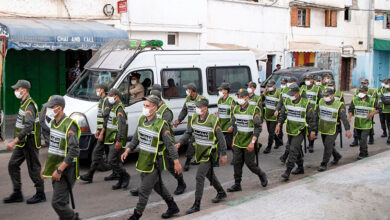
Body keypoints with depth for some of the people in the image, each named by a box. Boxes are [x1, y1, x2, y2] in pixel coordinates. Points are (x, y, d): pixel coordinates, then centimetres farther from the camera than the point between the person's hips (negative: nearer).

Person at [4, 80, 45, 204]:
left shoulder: (29, 105, -20)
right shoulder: (24, 103, 12)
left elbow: (28, 127, -29)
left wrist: (14, 141, -31)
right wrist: (17, 141, 21)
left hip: (30, 143, -10)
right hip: (23, 143, 10)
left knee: (33, 168, 0)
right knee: (13, 165, 10)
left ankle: (40, 195, 13)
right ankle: (17, 194, 17)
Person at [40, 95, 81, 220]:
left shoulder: (69, 125, -18)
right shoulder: (53, 123, 11)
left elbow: (74, 151, -23)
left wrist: (59, 170, -24)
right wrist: (45, 166, 19)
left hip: (65, 171, -9)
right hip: (56, 169, 9)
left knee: (57, 202, -11)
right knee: (61, 202, 14)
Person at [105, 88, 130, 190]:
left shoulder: (120, 108, -15)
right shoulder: (113, 107, 16)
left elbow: (122, 125, -24)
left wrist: (119, 140, -28)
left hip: (117, 140, -10)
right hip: (113, 139, 10)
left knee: (112, 160, -11)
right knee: (116, 160, 11)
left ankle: (125, 176, 5)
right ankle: (122, 181, 19)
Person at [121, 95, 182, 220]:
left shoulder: (161, 125, -19)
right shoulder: (141, 120, 2)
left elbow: (170, 145, -15)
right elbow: (136, 138, 12)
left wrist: (176, 162, -14)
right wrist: (127, 151, 1)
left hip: (155, 163, -8)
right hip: (143, 160, 8)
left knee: (144, 190, -2)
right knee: (157, 186, 21)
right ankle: (173, 207, 38)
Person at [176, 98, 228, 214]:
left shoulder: (213, 120, -21)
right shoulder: (194, 117, -2)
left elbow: (221, 138, -14)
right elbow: (188, 132, 5)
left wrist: (223, 154, -11)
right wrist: (179, 142, -11)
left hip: (209, 153, -7)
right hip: (200, 151, 7)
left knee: (199, 176, -11)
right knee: (209, 174, 23)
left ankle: (197, 205, -2)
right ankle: (221, 193, 45)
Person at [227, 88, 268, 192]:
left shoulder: (254, 110, -13)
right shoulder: (236, 109, 6)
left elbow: (258, 128, -15)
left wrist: (252, 142, -21)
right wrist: (234, 139, 16)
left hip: (249, 143, -5)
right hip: (237, 143, 5)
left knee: (250, 163, 2)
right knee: (237, 163, 5)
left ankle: (261, 175, 29)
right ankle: (237, 184, 14)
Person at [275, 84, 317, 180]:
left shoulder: (305, 103, -12)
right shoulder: (287, 101, 2)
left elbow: (311, 118, -6)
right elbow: (282, 114, 10)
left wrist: (312, 131, -5)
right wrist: (279, 124, -2)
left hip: (300, 131, -6)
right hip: (290, 130, 6)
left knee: (293, 150, -14)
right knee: (297, 149, 17)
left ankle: (288, 171, -14)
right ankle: (300, 168, 31)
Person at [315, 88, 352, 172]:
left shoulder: (339, 105, -15)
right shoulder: (321, 102, -1)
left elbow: (344, 118, -16)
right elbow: (316, 114, 10)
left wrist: (347, 130, -18)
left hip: (333, 130, -6)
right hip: (323, 129, 6)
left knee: (328, 146, -10)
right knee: (327, 145, 18)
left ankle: (324, 164, 0)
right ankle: (337, 156, 44)